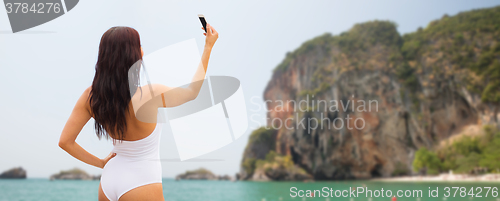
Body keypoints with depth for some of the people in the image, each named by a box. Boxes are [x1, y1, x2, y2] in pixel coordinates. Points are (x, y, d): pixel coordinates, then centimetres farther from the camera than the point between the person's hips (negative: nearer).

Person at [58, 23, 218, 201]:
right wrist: (208, 47, 0)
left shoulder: (91, 96, -10)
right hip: (142, 183, -5)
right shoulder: (149, 96, -24)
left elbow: (65, 141, -5)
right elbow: (192, 92, -6)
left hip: (109, 179, 5)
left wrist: (101, 163, 6)